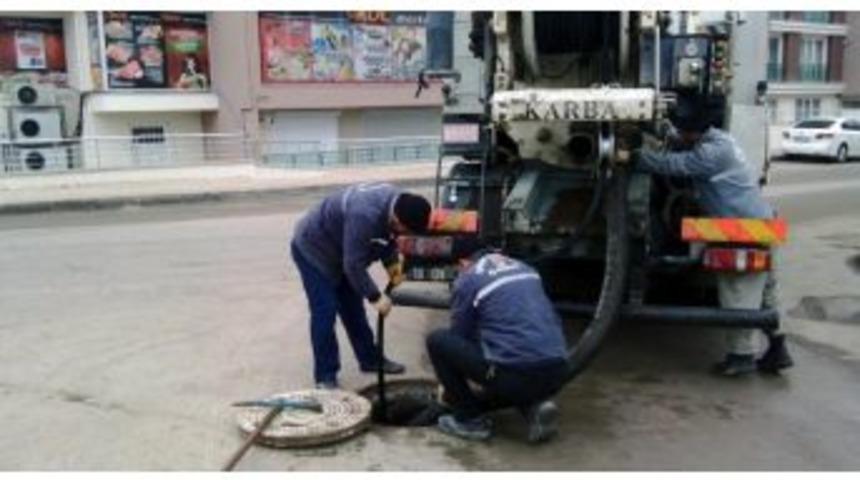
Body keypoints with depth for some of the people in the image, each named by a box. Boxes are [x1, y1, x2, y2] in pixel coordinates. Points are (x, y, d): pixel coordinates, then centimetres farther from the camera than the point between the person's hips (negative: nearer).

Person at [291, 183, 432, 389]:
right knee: (325, 313, -9)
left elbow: (385, 235, 5)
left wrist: (392, 262, -9)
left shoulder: (396, 203, -14)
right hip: (313, 249, -8)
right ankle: (325, 377, 1)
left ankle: (370, 359, 28)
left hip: (338, 251, 8)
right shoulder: (365, 215, -41)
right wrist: (375, 297, -27)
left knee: (353, 309, 15)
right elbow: (353, 265, -35)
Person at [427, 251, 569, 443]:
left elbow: (459, 338, 13)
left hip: (515, 373, -6)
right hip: (557, 373, 7)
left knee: (437, 341, 10)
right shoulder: (524, 268, 23)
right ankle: (534, 406, 9)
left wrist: (449, 390, 31)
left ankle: (470, 420, 12)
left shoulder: (467, 280, 6)